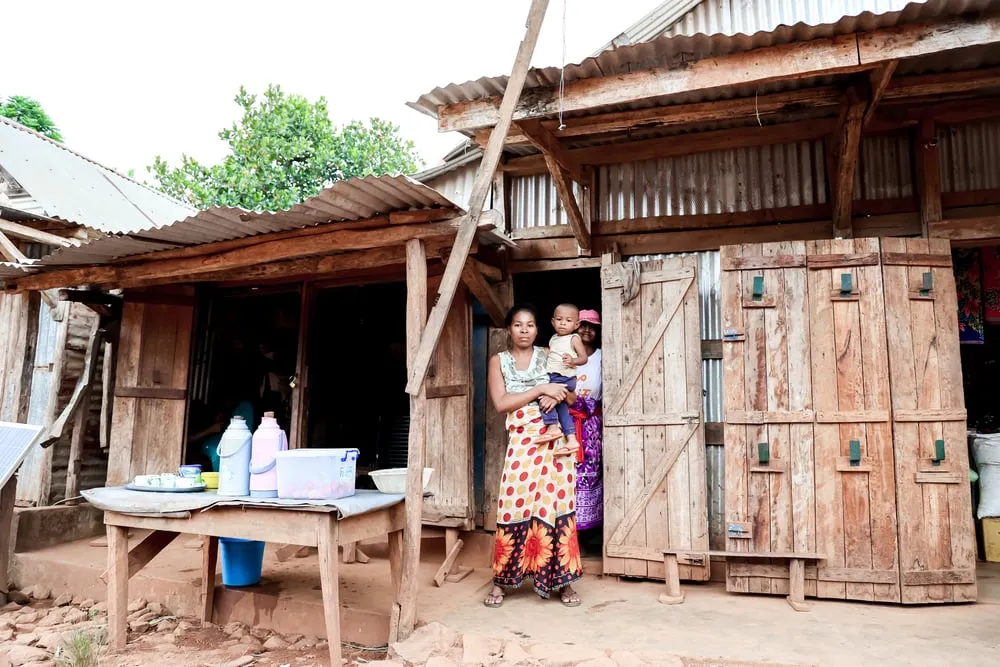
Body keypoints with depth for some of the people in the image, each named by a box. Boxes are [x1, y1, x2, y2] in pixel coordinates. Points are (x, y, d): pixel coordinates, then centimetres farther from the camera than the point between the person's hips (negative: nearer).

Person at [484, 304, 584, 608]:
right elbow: (500, 403, -7)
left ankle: (564, 581, 12)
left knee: (557, 505, 1)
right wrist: (541, 389, -12)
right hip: (521, 443, -1)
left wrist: (558, 396, -12)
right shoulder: (499, 361, 6)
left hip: (555, 441, 1)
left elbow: (572, 396, 10)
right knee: (514, 506, -4)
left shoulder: (549, 356, 10)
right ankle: (501, 582, 10)